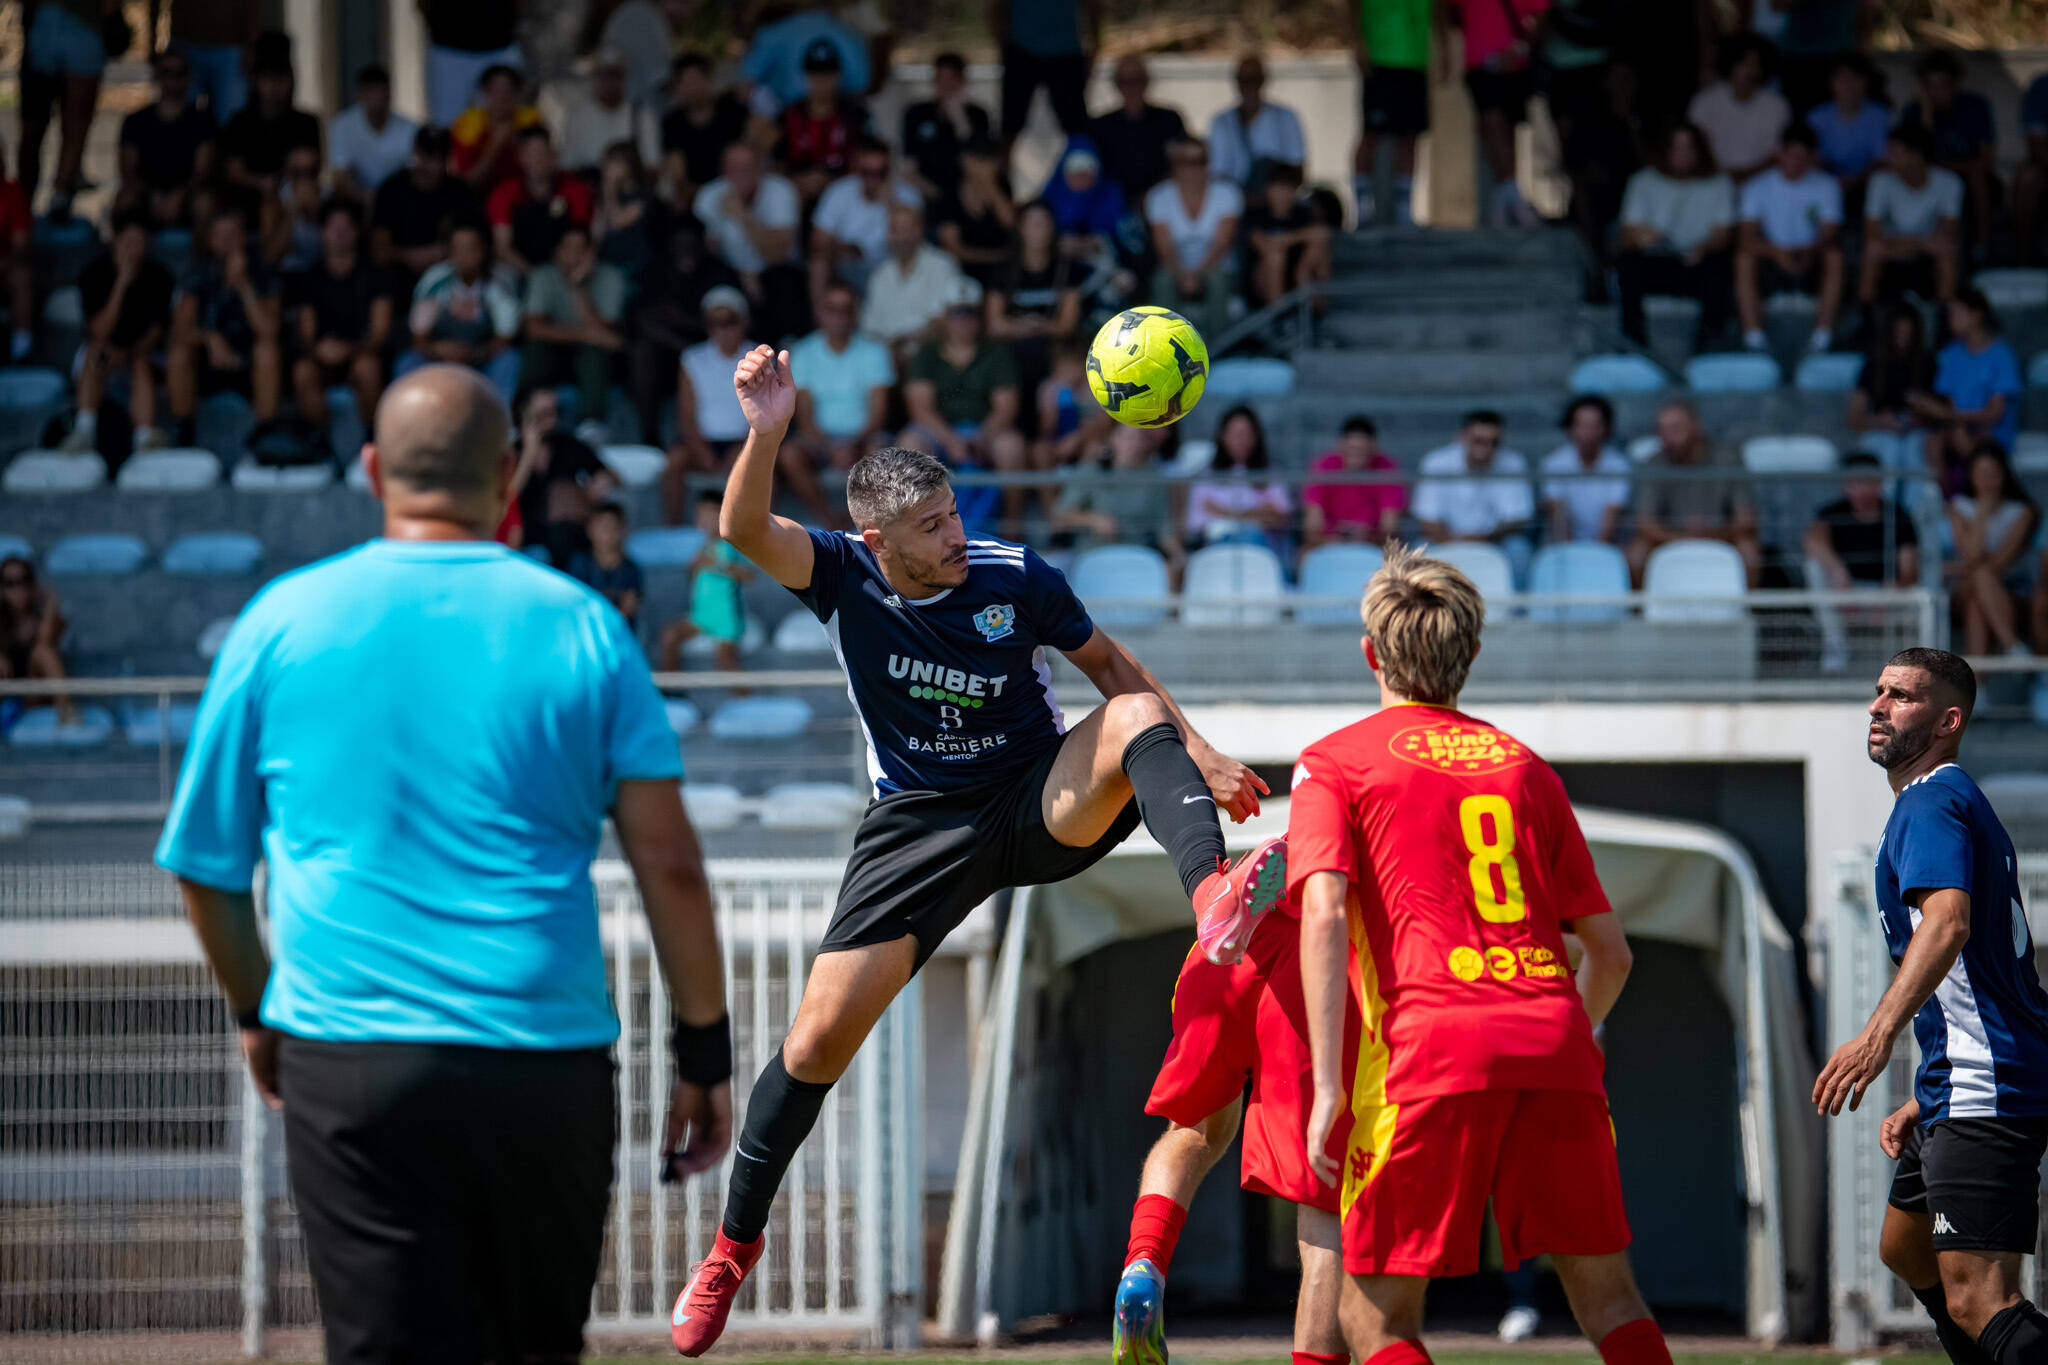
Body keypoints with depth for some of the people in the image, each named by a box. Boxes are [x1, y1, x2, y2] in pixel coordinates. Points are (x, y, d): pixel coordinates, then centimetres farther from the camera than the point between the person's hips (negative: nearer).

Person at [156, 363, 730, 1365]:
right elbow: (670, 865, 0)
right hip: (546, 1059, 1)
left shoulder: (281, 623, 5)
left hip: (346, 1062, -1)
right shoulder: (579, 625, 3)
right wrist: (704, 1049, 9)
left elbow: (205, 868, 12)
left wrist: (257, 1014, 28)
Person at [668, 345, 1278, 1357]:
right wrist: (766, 434, -46)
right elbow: (743, 530, -29)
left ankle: (1215, 900, -59)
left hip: (1045, 805, -1)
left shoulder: (1015, 578, -11)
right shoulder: (844, 575, -11)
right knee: (820, 1036, -6)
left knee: (1136, 716, -32)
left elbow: (1105, 661, 4)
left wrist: (1199, 755, -3)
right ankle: (734, 1243, 14)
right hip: (920, 825, 1)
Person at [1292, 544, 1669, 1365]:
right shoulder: (1523, 765, 22)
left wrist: (1328, 1084, -10)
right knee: (1608, 1299, 11)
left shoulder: (1335, 762, 12)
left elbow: (1324, 910, -6)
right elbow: (1609, 949, 21)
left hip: (1432, 1048, -3)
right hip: (1555, 1042, 3)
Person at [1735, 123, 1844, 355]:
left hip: (1811, 267, 1)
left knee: (1834, 256, -31)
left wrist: (1809, 252, -33)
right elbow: (1746, 238, -13)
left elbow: (1830, 235, -9)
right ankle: (1754, 336, -32)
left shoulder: (1826, 186, 3)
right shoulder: (1758, 186, 0)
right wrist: (1777, 252, -34)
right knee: (1745, 259, -31)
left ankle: (1823, 335, -30)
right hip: (1771, 266, -1)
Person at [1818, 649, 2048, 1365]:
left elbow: (1948, 922, -29)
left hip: (1981, 1091, -11)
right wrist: (1921, 1104, 29)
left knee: (1978, 1303, -20)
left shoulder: (1930, 801, -9)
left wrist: (1880, 1032, -39)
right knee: (1905, 1248, 28)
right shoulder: (1961, 803, 23)